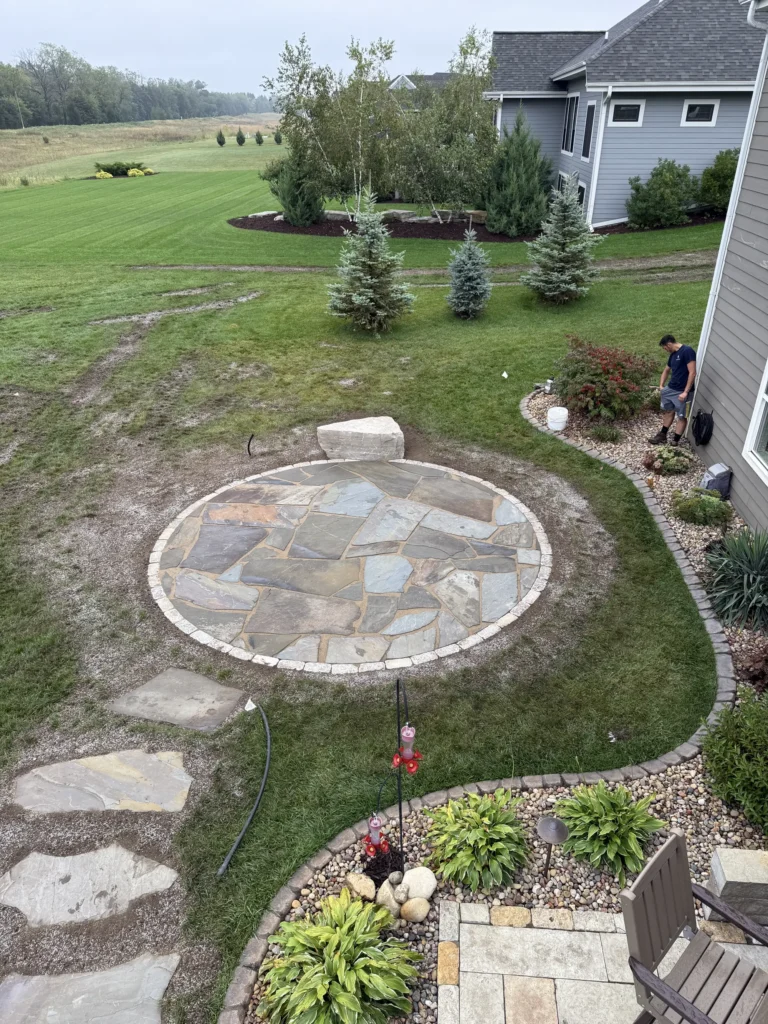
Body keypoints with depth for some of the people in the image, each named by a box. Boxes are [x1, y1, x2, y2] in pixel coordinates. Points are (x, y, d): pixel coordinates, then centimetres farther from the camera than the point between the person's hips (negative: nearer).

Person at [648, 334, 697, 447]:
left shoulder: (687, 351, -18)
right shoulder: (673, 354, 9)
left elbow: (692, 373, -23)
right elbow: (666, 370, 26)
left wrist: (686, 392, -24)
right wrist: (661, 385, 13)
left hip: (681, 392, -9)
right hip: (670, 389, 9)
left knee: (681, 416, 3)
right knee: (668, 411, 19)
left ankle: (675, 440, 11)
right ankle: (662, 435, 31)